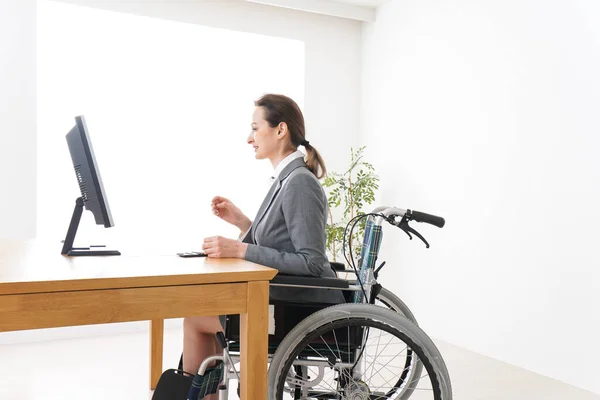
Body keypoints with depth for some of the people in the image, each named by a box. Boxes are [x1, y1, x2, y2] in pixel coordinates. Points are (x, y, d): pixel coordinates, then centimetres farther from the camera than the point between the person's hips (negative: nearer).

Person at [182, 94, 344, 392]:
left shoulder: (300, 183, -19)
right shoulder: (286, 179, 9)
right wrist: (241, 222, 4)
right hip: (292, 303, 9)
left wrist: (240, 250, -24)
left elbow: (311, 263, -24)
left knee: (195, 317, 1)